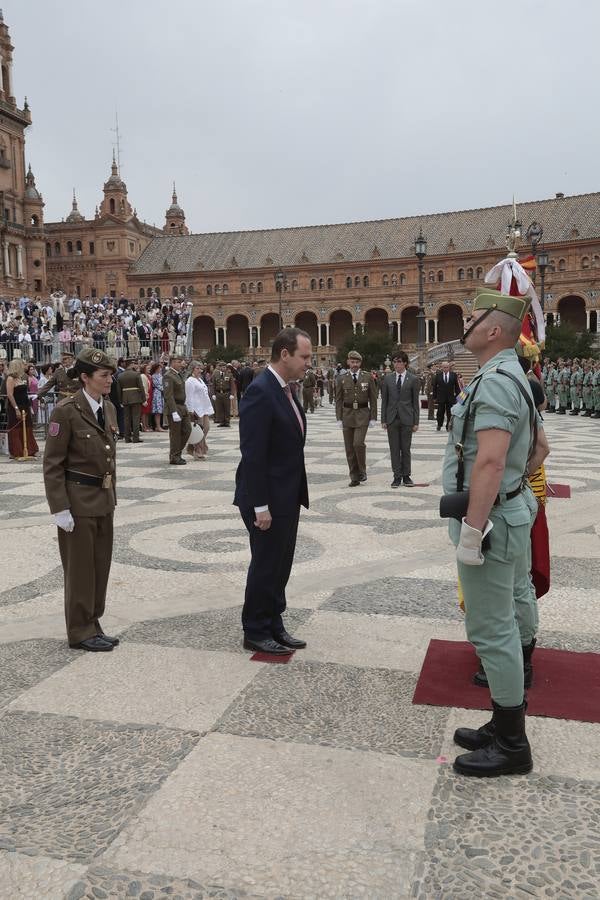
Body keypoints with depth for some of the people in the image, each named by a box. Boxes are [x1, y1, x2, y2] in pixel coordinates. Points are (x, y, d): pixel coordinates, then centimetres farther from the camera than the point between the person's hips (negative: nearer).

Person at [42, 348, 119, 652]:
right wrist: (60, 509, -18)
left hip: (103, 500, 7)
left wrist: (112, 496, 15)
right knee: (80, 569, 5)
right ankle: (80, 632, 20)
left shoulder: (108, 408, 7)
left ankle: (92, 625, 29)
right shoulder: (66, 411, -15)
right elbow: (53, 464, -15)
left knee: (101, 566, 14)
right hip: (77, 501, -7)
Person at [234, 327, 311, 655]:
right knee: (265, 566, 4)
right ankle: (255, 632, 21)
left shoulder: (286, 388, 9)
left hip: (287, 496, 9)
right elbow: (252, 455, -22)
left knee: (280, 565, 17)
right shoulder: (260, 392, -20)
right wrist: (260, 505, -21)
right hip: (268, 499, -9)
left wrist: (298, 493, 13)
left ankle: (274, 625, 30)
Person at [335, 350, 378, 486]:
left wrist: (373, 417, -2)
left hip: (362, 415, -2)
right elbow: (339, 400, 5)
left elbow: (373, 399, 3)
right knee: (349, 448, 3)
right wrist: (339, 418, -1)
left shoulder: (368, 378, 3)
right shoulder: (341, 379, 5)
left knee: (358, 443, -16)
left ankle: (362, 471, 6)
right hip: (347, 415, 2)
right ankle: (354, 477, 12)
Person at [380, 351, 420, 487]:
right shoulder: (388, 378, 5)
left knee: (406, 449, 5)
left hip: (406, 419, -2)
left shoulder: (413, 379, 0)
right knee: (394, 449, 4)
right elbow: (384, 400, 7)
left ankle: (406, 476, 16)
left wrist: (416, 422, -3)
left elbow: (415, 402, 0)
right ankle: (397, 476, 11)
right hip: (392, 418, 2)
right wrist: (383, 419, 1)